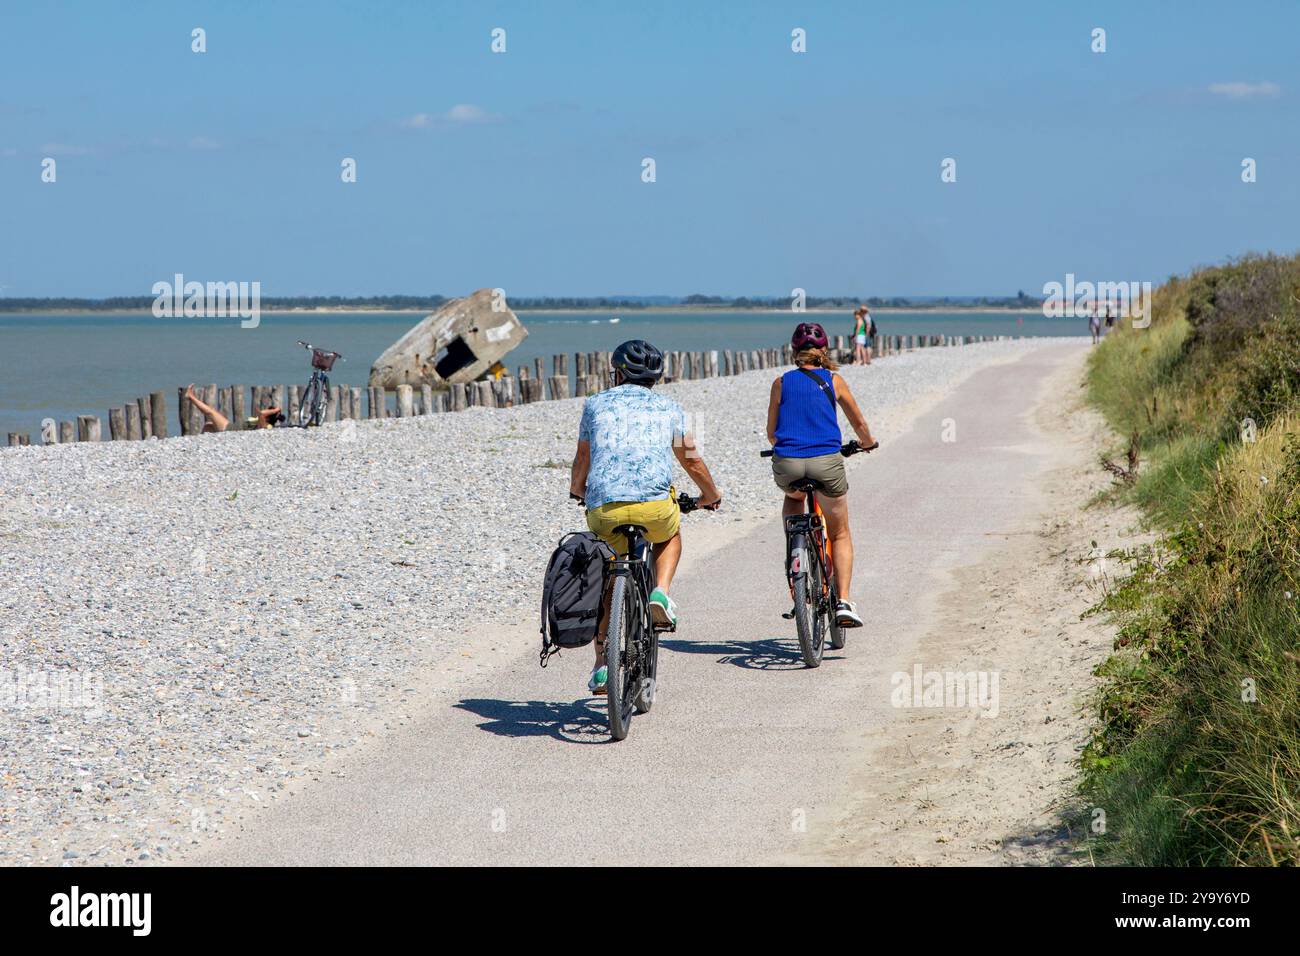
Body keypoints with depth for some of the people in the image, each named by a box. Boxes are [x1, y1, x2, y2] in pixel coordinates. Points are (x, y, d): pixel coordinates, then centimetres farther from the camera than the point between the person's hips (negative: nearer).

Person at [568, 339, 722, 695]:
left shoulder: (596, 404, 19)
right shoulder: (668, 408, 19)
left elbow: (582, 461, 29)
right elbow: (693, 463, 24)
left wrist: (577, 490, 51)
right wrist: (711, 496, 43)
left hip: (603, 508, 1)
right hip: (654, 504, -1)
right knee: (670, 534, 34)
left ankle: (602, 665, 17)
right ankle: (661, 593, 8)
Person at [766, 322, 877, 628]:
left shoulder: (781, 383, 9)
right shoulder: (833, 381, 8)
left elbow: (771, 434, 14)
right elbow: (860, 424, 18)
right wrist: (867, 442, 41)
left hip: (787, 464, 1)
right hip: (827, 463, -1)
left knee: (793, 496, 38)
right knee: (840, 534, 18)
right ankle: (843, 602, 3)